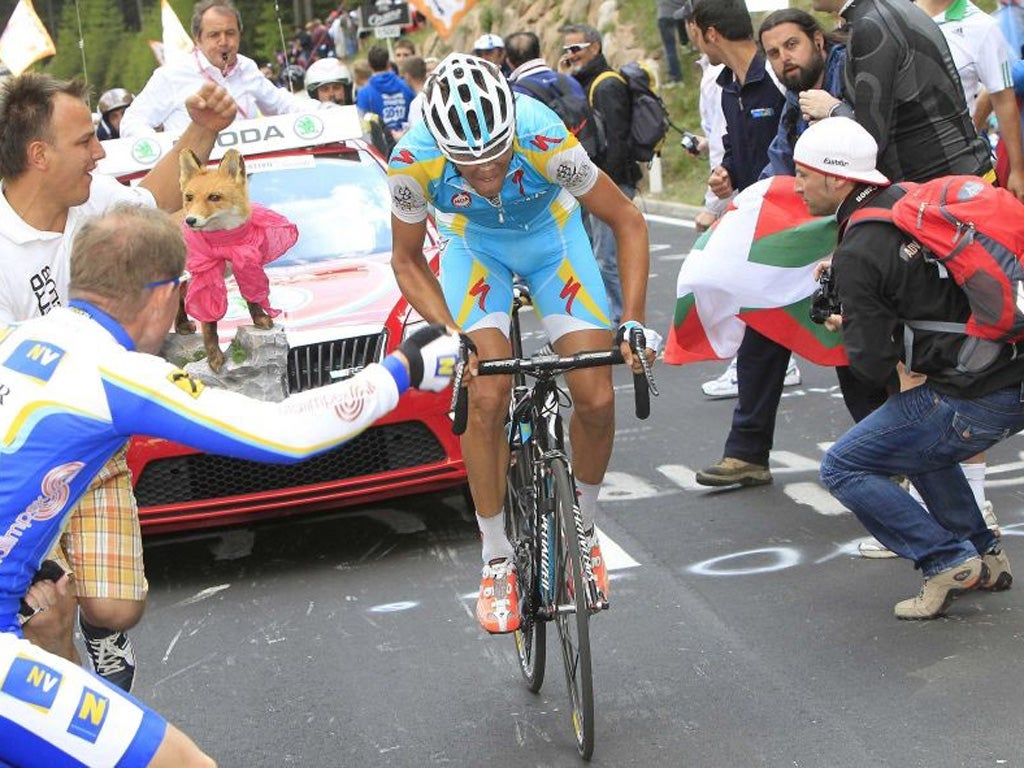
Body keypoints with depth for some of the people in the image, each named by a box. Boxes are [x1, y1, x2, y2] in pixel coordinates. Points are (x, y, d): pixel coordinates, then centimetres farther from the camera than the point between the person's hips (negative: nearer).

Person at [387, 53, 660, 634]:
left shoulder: (545, 140, -38)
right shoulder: (413, 160, -34)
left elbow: (627, 221, -22)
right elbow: (407, 262, -14)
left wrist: (635, 321, -29)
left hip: (552, 237, 0)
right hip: (475, 245, 0)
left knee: (596, 398, -11)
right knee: (487, 400, -16)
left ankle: (585, 528, 16)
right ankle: (498, 562, 1)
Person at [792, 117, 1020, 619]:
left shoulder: (857, 257, -13)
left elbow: (874, 365, -11)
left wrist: (848, 329, 10)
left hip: (971, 403, -9)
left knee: (843, 468, 4)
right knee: (914, 439, 34)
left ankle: (947, 562, 0)